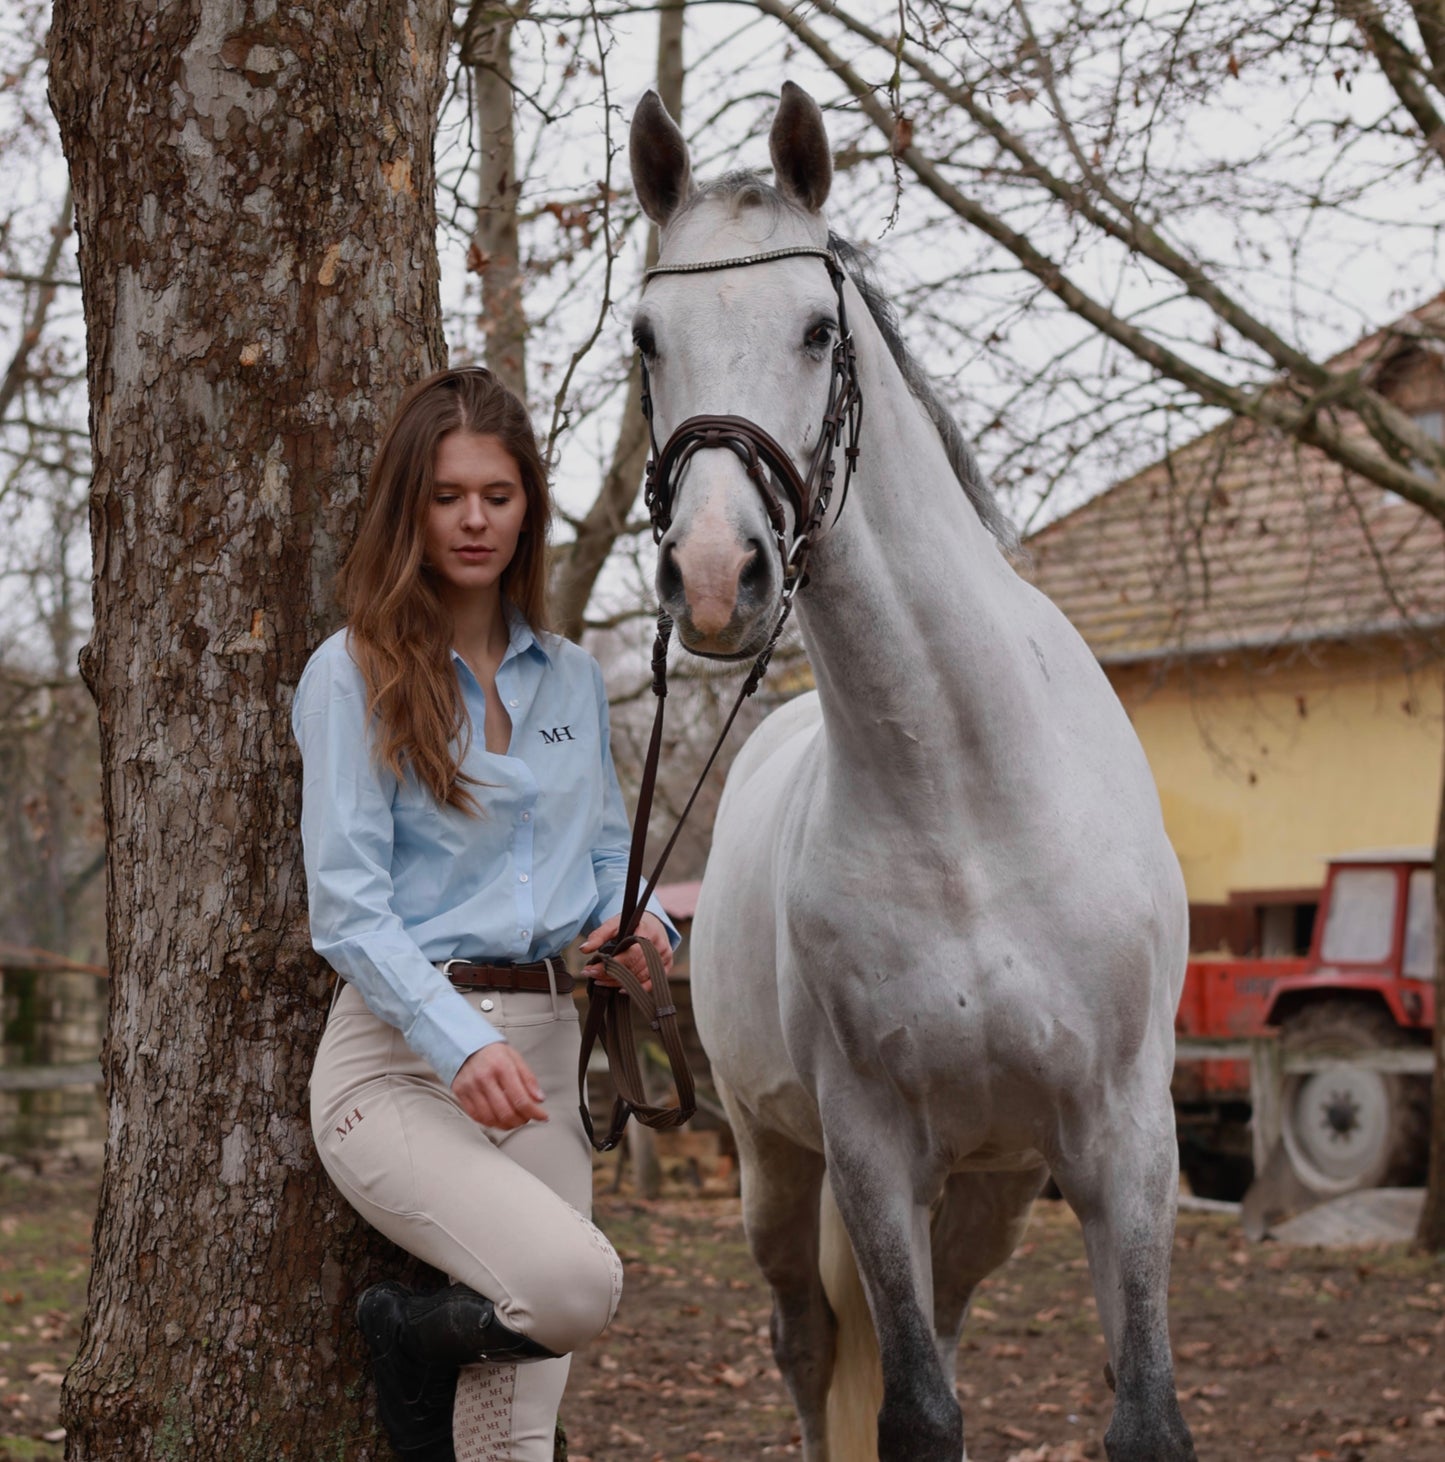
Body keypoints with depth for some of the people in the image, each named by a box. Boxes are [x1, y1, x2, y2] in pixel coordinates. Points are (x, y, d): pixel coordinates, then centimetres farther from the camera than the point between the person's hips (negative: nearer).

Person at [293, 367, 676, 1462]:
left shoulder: (571, 678, 13)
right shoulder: (354, 675, -4)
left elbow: (610, 848, 22)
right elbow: (348, 906, -10)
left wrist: (636, 918, -3)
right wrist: (461, 1044, -25)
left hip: (542, 1048, 6)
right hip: (401, 1055, -6)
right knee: (577, 1283, -28)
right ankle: (407, 1335, 2)